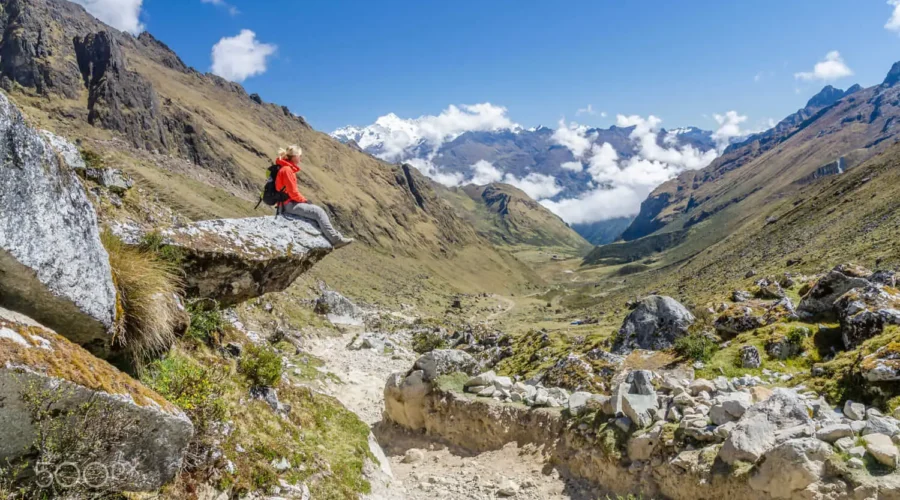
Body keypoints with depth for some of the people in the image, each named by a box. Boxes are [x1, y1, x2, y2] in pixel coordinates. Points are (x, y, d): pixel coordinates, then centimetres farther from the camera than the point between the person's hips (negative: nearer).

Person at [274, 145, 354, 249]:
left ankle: (335, 235, 5)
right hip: (290, 204, -10)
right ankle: (335, 239, -16)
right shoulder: (287, 170, -16)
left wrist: (303, 200, 6)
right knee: (318, 212, -15)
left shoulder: (289, 169, 16)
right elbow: (292, 192, -19)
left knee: (319, 212, 8)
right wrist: (304, 200, -6)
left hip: (292, 202, 10)